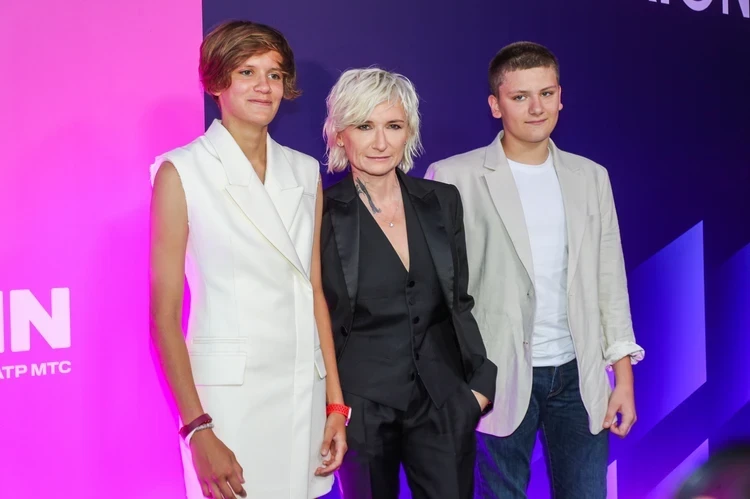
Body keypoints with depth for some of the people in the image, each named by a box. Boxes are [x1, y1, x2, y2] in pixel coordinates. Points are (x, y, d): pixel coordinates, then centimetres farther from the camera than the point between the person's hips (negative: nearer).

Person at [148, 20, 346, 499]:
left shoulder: (305, 172, 8)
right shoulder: (182, 171, -5)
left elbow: (315, 291, 11)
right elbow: (164, 314, -7)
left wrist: (336, 404, 7)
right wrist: (198, 431, -12)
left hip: (304, 391, 4)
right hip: (227, 392, -4)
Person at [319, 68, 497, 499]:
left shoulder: (442, 202, 2)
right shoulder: (322, 214, -8)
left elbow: (461, 302, 9)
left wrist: (481, 382, 5)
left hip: (443, 403, 3)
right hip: (361, 408, -2)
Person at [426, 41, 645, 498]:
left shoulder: (591, 178, 7)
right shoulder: (455, 178, -6)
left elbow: (610, 282, 9)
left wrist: (624, 378, 6)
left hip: (580, 374, 4)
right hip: (500, 376, -3)